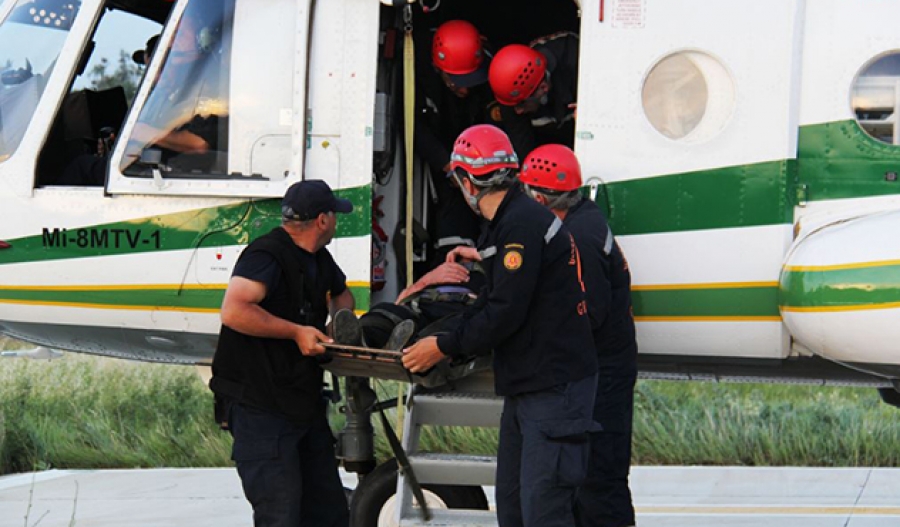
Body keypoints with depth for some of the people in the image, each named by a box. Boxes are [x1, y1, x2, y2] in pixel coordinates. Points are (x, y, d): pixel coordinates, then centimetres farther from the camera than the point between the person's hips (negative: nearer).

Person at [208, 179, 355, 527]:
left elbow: (341, 292, 35)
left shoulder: (318, 260, 13)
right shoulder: (266, 256, -18)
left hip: (305, 403, 10)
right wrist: (297, 332, -26)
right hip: (260, 407, -10)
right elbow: (234, 311, -33)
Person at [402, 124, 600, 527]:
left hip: (554, 390, -11)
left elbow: (505, 313, -21)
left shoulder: (520, 225, -18)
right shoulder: (512, 220, 15)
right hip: (525, 388, 11)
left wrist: (445, 347, -12)